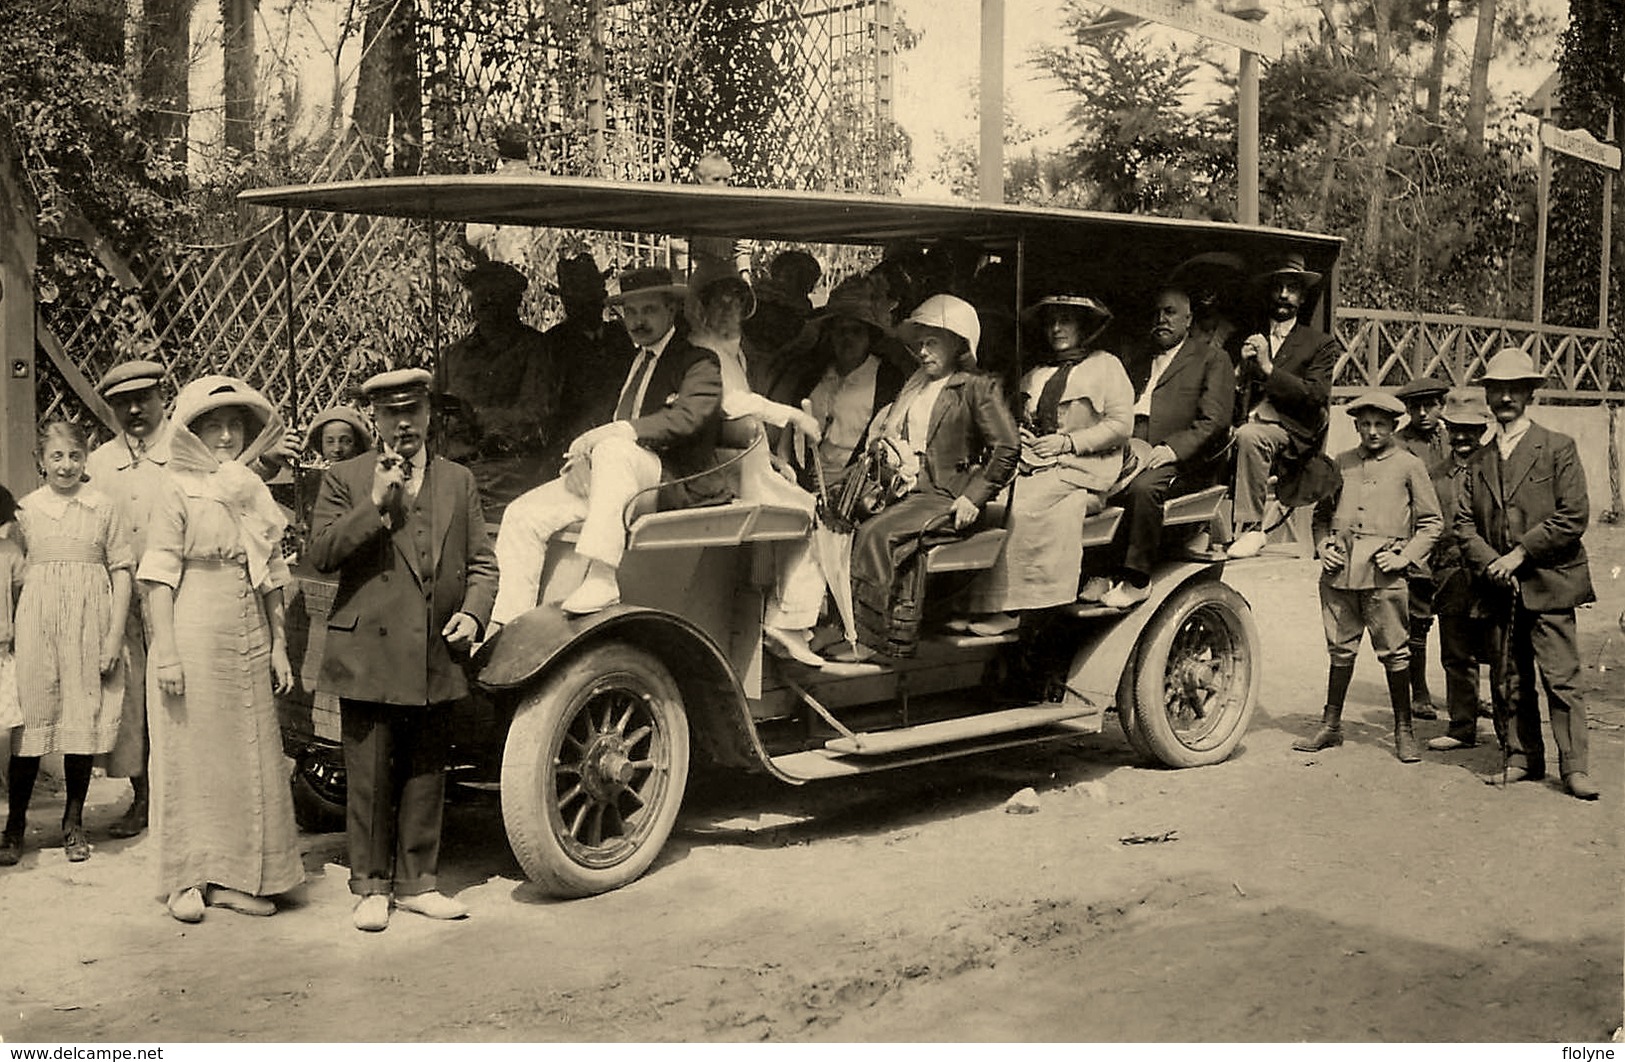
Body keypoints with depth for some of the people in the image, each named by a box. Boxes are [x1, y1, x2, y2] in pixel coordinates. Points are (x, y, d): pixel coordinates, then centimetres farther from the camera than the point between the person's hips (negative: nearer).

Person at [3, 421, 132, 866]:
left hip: (89, 624, 0)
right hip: (37, 621, 0)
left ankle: (73, 822, 18)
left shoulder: (103, 508, 2)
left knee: (84, 719, 4)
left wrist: (115, 635, -5)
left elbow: (122, 573, 1)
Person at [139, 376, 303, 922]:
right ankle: (187, 880, 12)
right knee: (190, 754, 2)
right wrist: (166, 653, -14)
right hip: (194, 636, -5)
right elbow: (160, 576, -8)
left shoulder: (254, 493, 12)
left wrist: (279, 646, 10)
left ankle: (235, 876, 16)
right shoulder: (176, 491, -4)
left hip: (249, 640, 5)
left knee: (249, 755, 7)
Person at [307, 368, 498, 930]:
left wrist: (474, 612, -3)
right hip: (369, 656, -3)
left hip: (437, 658, 3)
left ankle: (417, 882, 21)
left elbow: (482, 562, 14)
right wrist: (375, 506, -15)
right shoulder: (344, 479, 3)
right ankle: (371, 887, 14)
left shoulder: (459, 481, 13)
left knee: (426, 776, 11)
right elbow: (321, 553, -8)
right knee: (370, 781, 2)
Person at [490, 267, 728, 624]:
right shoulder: (635, 362, 25)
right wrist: (584, 452, -1)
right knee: (523, 515, -6)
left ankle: (602, 578, -45)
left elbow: (690, 415, -18)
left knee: (614, 451, -38)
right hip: (615, 472, 8)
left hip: (676, 481, -8)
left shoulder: (698, 360, 1)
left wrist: (616, 431, -23)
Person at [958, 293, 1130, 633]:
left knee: (1019, 508, -31)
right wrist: (1017, 434, -2)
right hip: (1031, 466, 5)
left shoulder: (1106, 366, 9)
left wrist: (1068, 442, -10)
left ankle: (1005, 609, -29)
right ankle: (970, 603, -29)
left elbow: (1120, 425, -2)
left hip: (1080, 470, -5)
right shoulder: (1035, 376, 27)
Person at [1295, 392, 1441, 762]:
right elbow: (1321, 514, 22)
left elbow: (1432, 522, 6)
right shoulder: (1341, 464, 11)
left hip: (1383, 574, -3)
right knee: (1340, 648, 10)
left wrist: (1404, 557, -5)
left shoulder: (1409, 465, 4)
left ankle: (1403, 730, 9)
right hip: (1339, 570, 3)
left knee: (1394, 652, -1)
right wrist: (1323, 547, 5)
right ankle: (1331, 725, 18)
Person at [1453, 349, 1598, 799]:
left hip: (1548, 584, -5)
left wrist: (1520, 554, -11)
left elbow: (1574, 516, -7)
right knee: (1507, 682, 8)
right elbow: (1464, 520, 10)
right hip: (1500, 589, 5)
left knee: (1562, 678, -6)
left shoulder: (1557, 448, 0)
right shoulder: (1480, 460, 14)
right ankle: (1521, 759, 18)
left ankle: (1575, 766, -1)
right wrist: (1489, 563, -7)